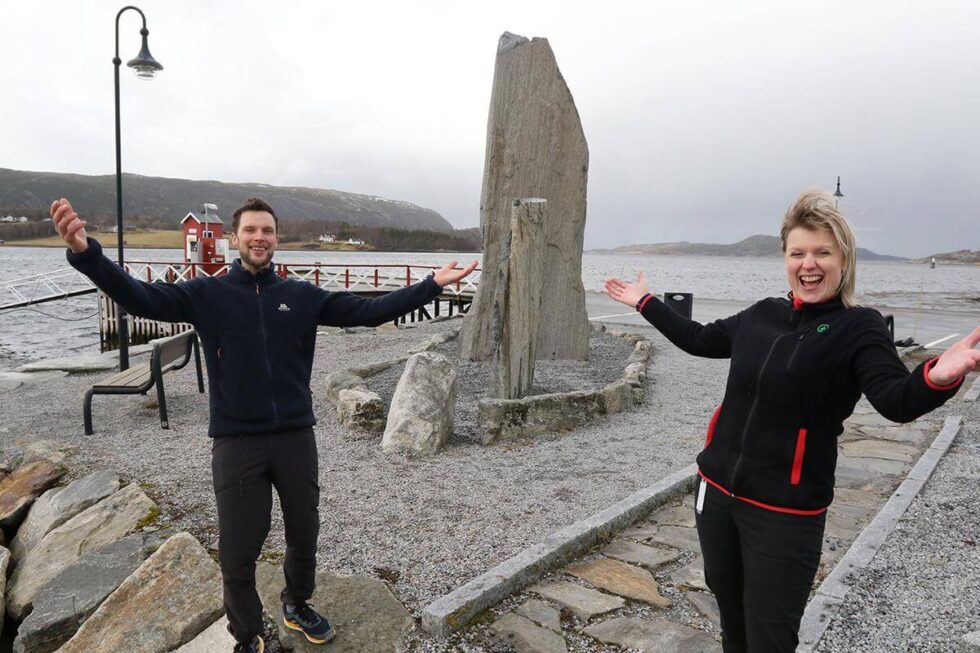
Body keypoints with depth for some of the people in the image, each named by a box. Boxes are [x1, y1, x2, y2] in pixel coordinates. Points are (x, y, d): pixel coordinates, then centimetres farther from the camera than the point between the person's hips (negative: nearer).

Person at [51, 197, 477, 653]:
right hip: (236, 443, -2)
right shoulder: (207, 294, -2)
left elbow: (370, 311, -2)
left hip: (296, 436, 2)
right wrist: (86, 253, -31)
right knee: (237, 553, 7)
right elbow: (140, 298, -14)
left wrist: (432, 285, -8)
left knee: (304, 537, 19)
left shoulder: (303, 296, 2)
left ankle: (297, 606, 47)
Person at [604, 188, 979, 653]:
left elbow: (897, 401, -24)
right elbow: (698, 340, 21)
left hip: (786, 511, -5)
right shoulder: (763, 314, 6)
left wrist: (937, 377, -47)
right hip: (716, 491, 5)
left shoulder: (858, 328, -8)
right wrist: (645, 302, 26)